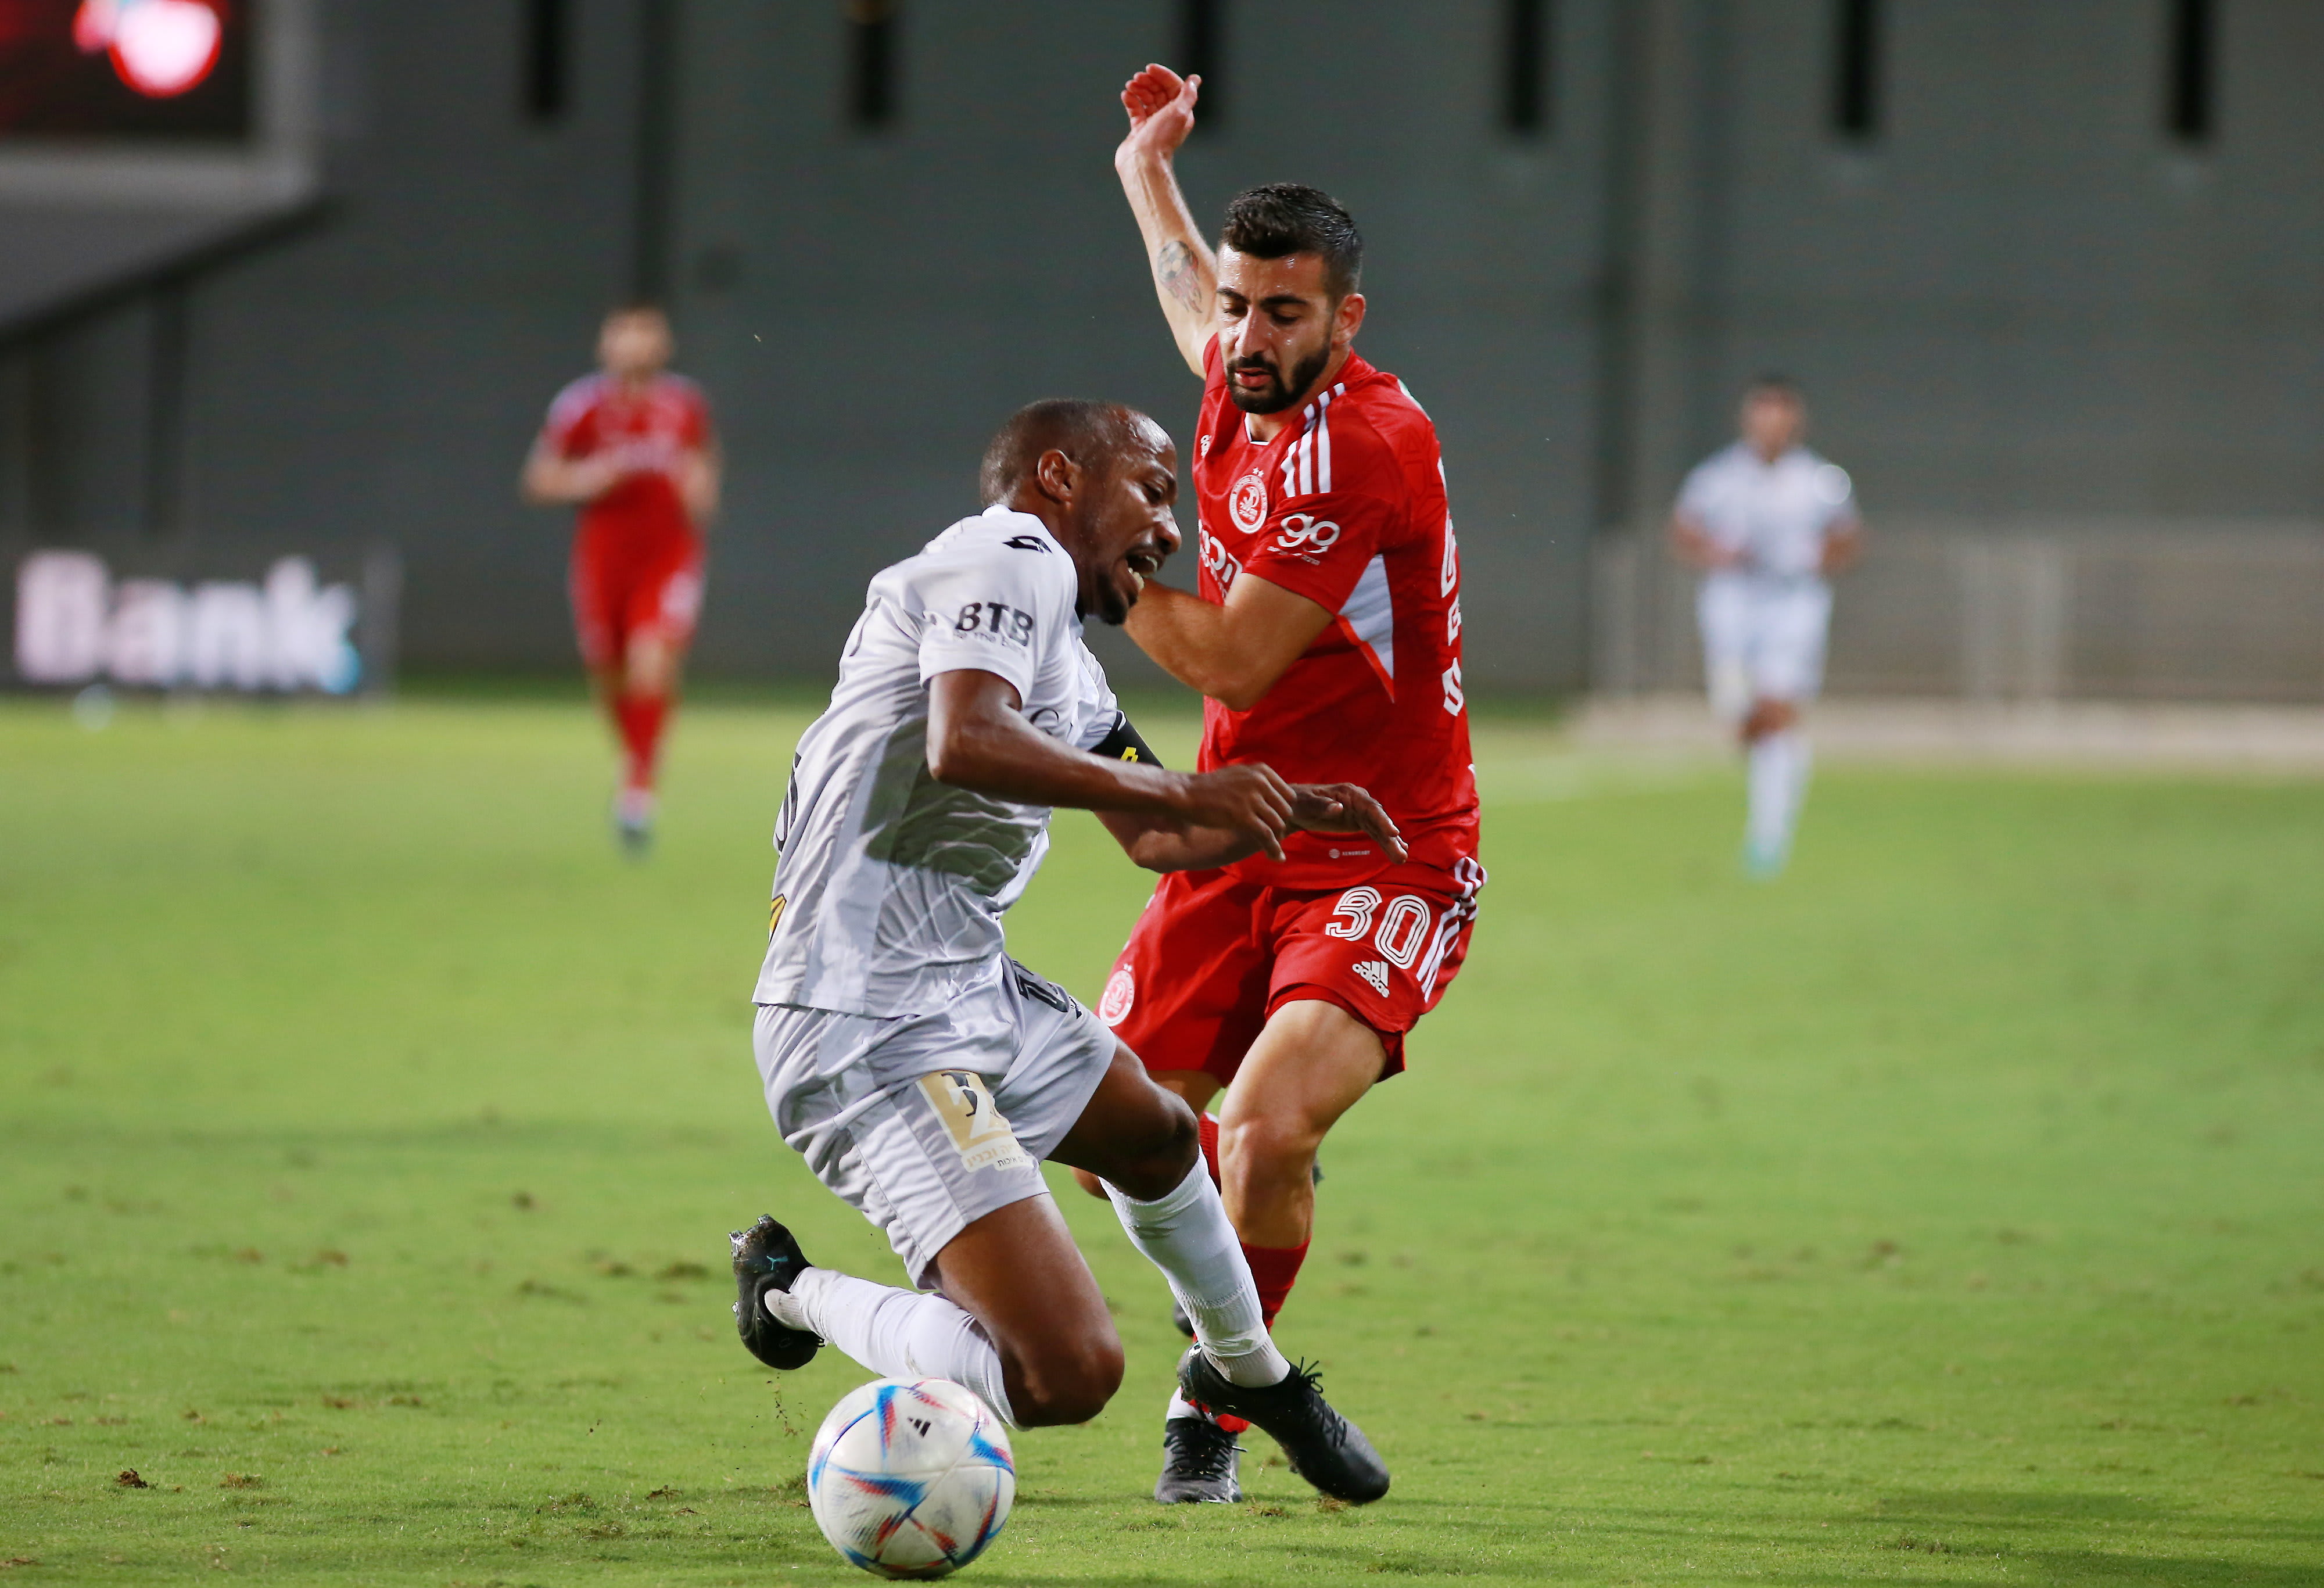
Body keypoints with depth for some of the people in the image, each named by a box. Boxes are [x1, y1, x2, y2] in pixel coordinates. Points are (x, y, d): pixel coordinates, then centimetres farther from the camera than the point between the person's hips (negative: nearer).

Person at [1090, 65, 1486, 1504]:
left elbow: (1234, 664, -22)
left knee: (1266, 1129, -27)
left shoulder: (1364, 442, -21)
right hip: (1240, 846, 8)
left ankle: (1217, 1403, -6)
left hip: (1386, 865, -8)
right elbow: (1194, 302, 33)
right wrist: (1150, 171, 46)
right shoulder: (1242, 389, 4)